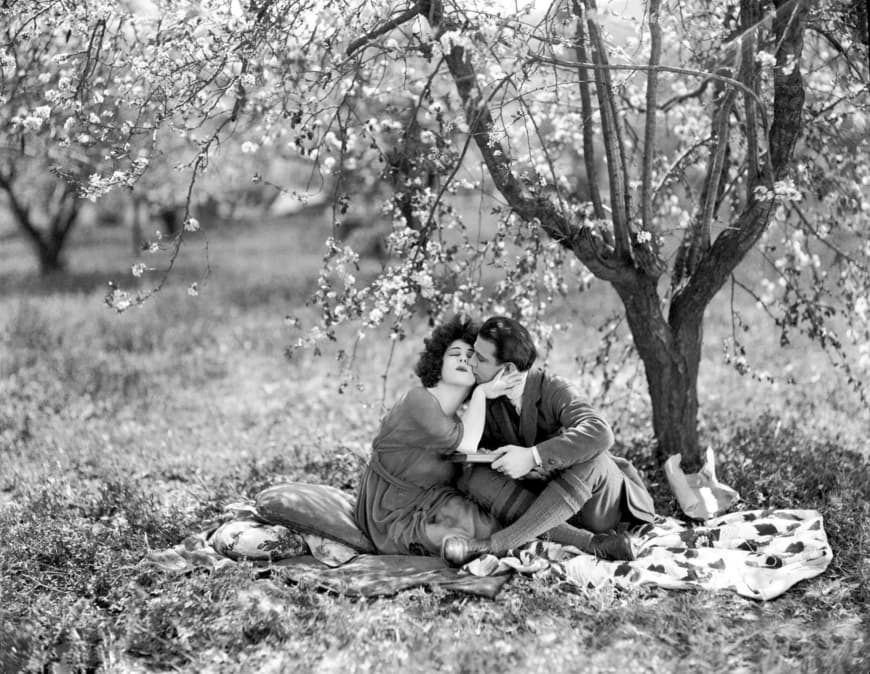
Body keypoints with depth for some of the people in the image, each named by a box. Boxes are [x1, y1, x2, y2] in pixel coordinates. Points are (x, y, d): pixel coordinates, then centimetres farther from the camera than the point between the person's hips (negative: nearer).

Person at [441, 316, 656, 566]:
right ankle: (591, 543, -32)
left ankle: (493, 545, -37)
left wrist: (533, 457, -43)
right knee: (476, 478, -19)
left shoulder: (554, 390, -20)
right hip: (550, 505, 5)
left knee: (593, 458, -37)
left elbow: (600, 433, -38)